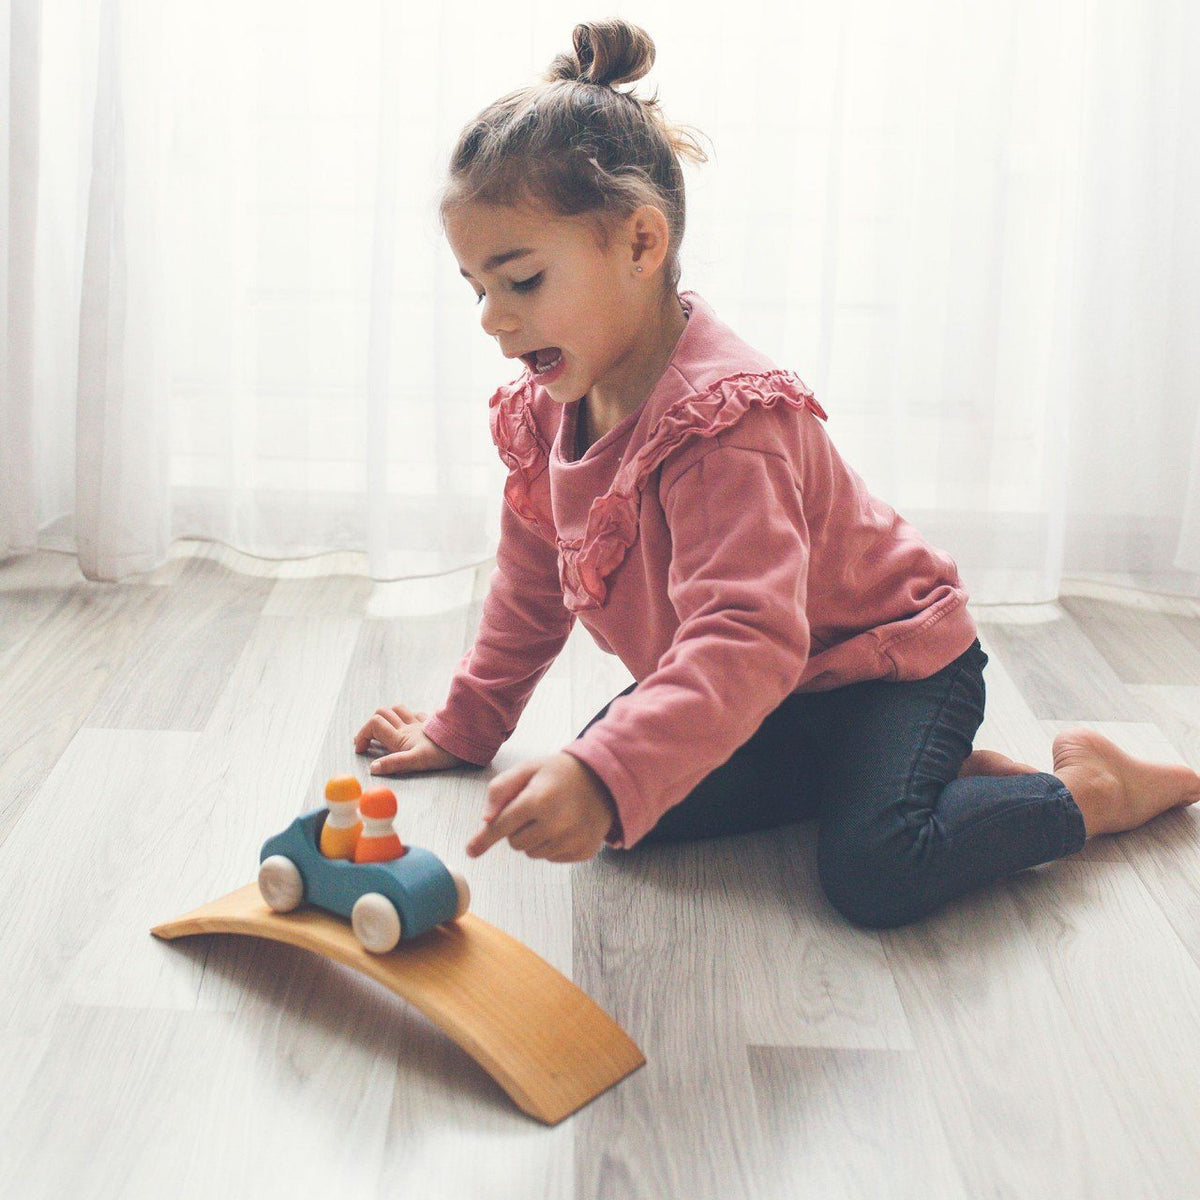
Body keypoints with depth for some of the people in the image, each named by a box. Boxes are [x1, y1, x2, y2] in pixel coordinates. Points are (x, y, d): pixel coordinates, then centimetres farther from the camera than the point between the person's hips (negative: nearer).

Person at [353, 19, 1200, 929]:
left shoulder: (722, 421, -32)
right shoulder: (544, 412, -4)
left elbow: (746, 640, -46)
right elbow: (532, 584, 14)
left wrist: (604, 779, -59)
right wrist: (465, 727, 19)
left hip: (893, 663, -8)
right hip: (762, 704, 9)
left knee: (875, 870, -31)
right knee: (610, 797, -13)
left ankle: (1091, 789, -1)